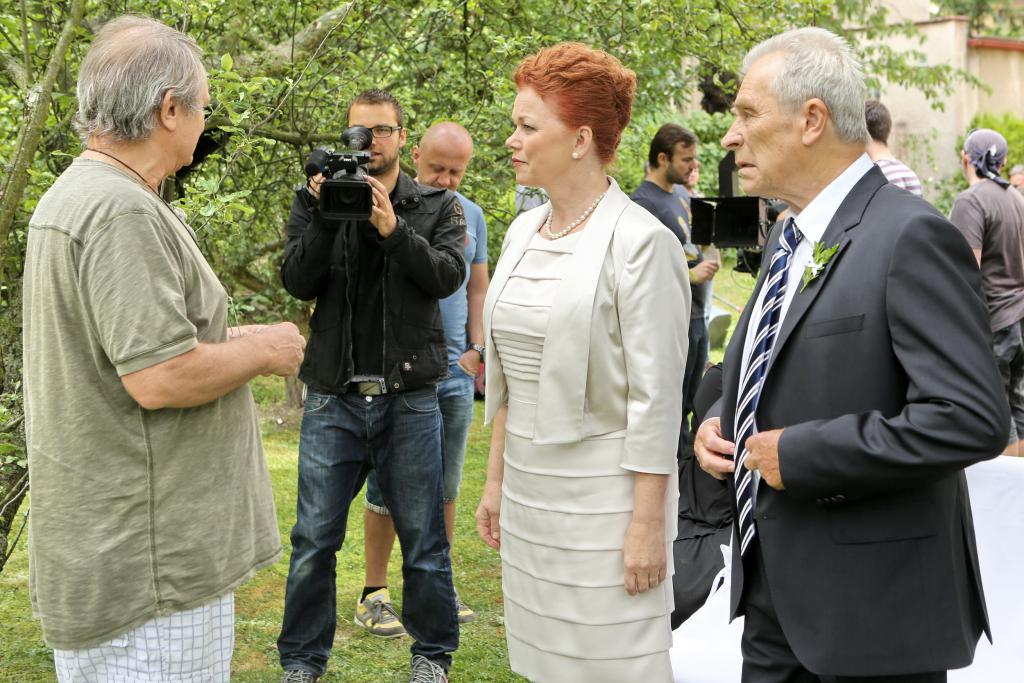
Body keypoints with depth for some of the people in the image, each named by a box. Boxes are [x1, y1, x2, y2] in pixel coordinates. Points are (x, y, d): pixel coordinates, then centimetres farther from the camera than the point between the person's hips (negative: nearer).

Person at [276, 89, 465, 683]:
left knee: (423, 538, 7)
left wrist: (391, 227, -21)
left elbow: (449, 276, -10)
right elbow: (297, 282, -5)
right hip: (334, 397, 1)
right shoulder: (318, 200, 8)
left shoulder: (438, 208, 6)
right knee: (314, 539, 5)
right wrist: (324, 216, -17)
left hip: (410, 397, 0)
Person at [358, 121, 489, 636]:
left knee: (445, 486, 11)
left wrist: (477, 347, 6)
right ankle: (373, 594, 9)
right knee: (388, 484, -1)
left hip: (454, 370, 5)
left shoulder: (472, 215, 12)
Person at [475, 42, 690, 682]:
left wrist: (647, 524, -16)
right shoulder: (524, 231, 9)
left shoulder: (640, 241, -13)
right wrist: (496, 481, 16)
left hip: (603, 498, -7)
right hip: (528, 492, 7)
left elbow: (656, 396, -15)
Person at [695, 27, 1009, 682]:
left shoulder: (911, 237, -18)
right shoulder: (787, 238, 11)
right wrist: (721, 422, 3)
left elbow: (971, 418, -25)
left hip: (870, 604, -8)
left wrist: (800, 455, -21)